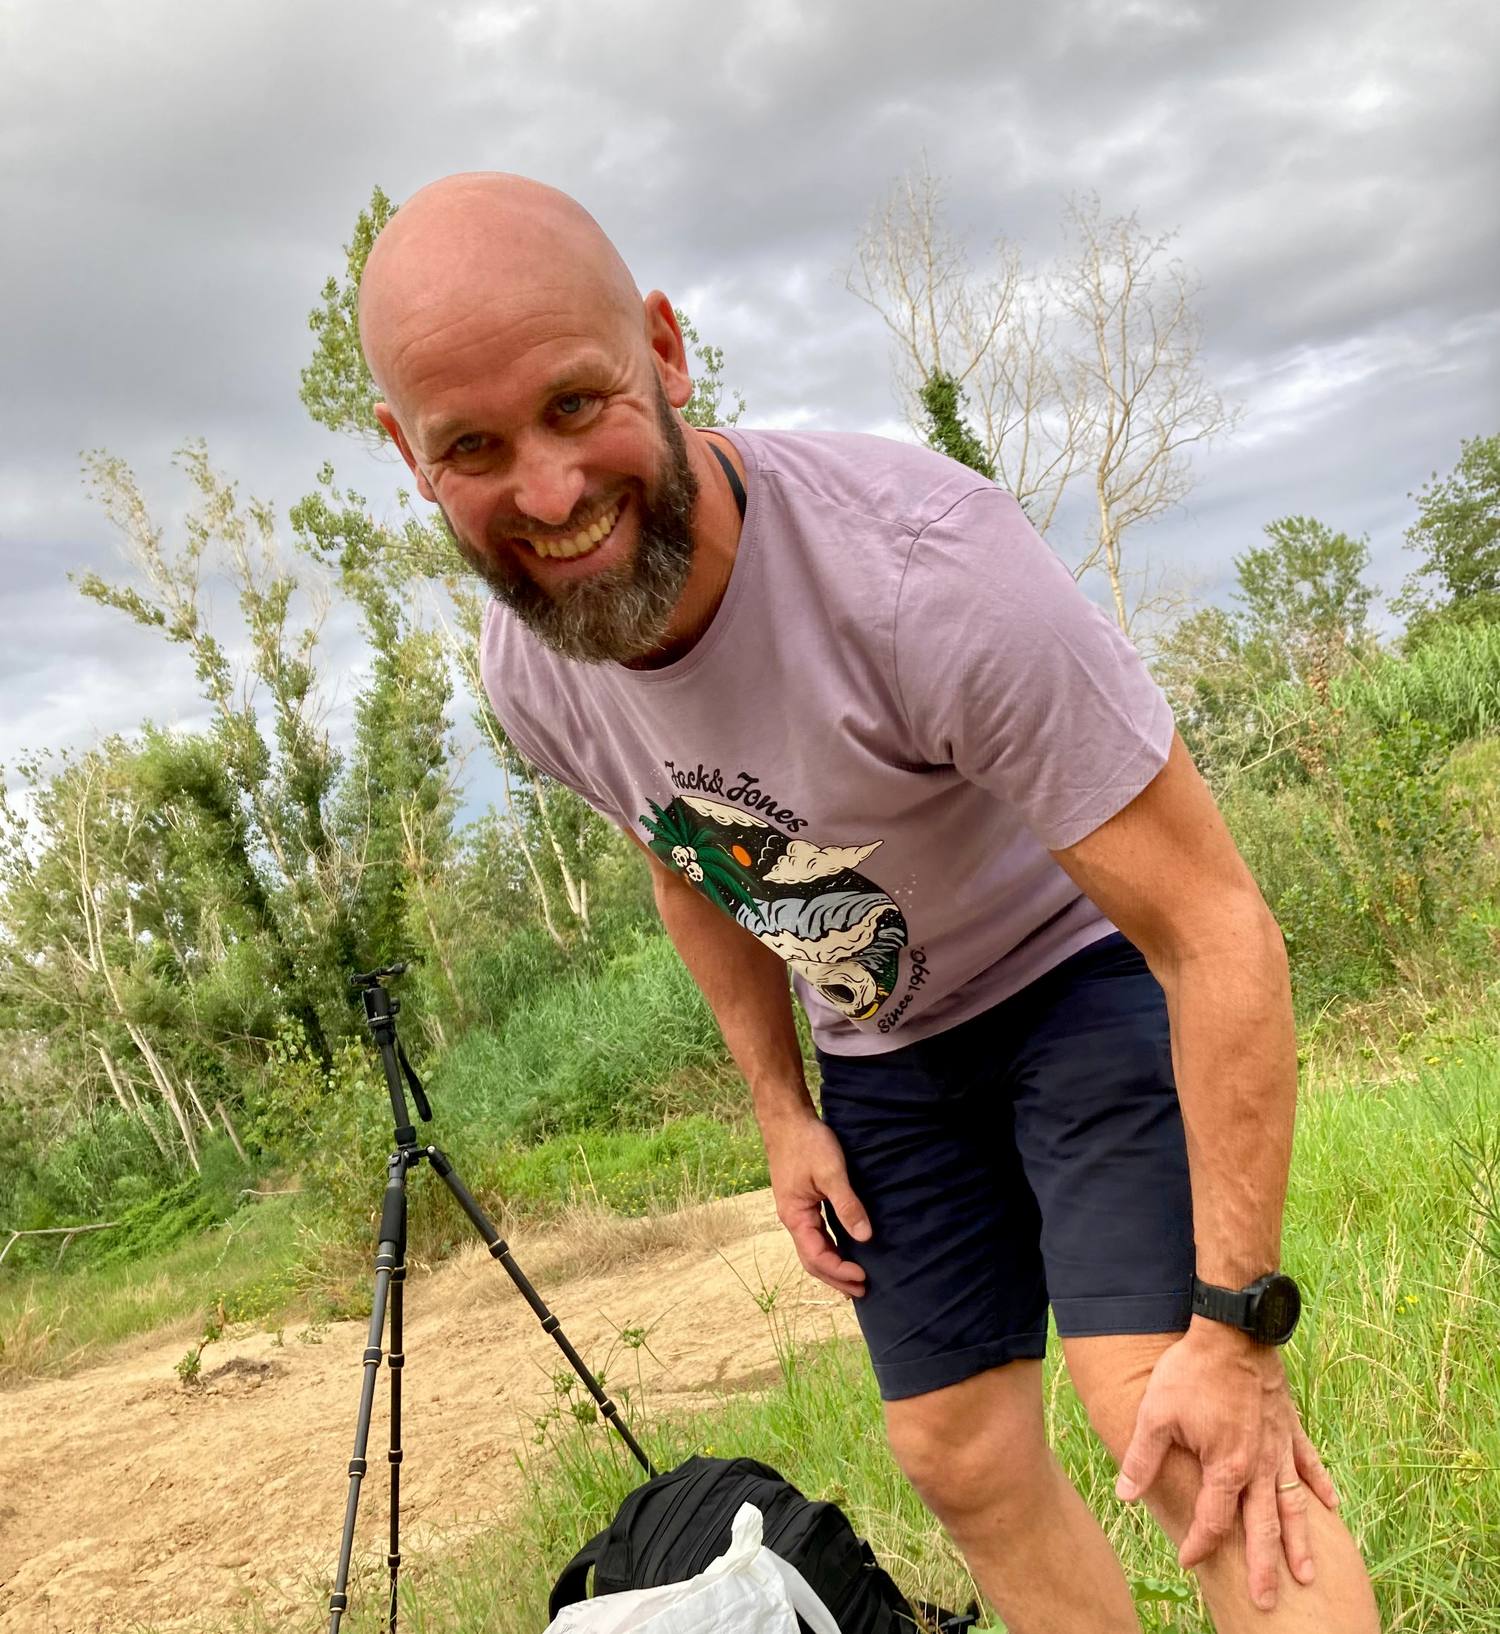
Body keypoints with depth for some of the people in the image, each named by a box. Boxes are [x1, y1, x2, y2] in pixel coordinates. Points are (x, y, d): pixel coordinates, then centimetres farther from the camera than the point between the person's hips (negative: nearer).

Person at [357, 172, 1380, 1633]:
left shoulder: (917, 565, -36)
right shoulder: (527, 672, -15)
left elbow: (1217, 931, -31)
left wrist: (1235, 1329, -28)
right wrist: (782, 1111, 6)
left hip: (1084, 968, -5)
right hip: (879, 1048, 6)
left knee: (1161, 1416, -21)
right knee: (961, 1460, 9)